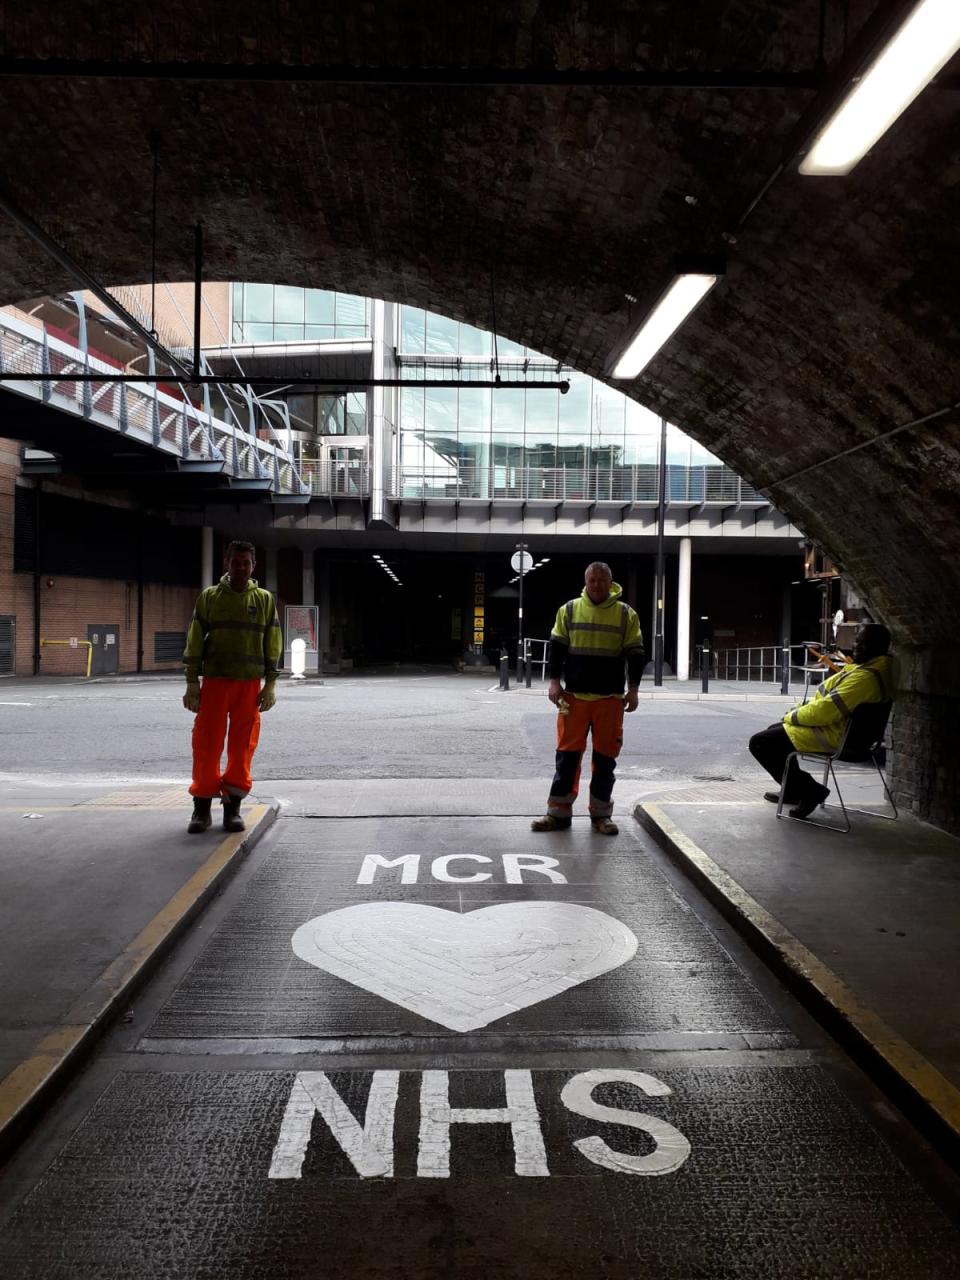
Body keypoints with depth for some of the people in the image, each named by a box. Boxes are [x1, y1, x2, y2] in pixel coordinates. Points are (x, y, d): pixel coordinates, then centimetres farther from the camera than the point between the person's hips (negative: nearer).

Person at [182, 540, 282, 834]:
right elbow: (195, 641, 4)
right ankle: (202, 807, 10)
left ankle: (233, 808, 12)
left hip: (250, 683, 1)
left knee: (242, 746, 2)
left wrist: (271, 683, 2)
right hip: (215, 680, -1)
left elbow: (273, 643, 8)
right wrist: (192, 682, -2)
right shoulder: (209, 597, 4)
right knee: (207, 744, -1)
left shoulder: (264, 599, 7)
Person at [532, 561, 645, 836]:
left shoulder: (626, 615, 4)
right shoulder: (569, 610, 6)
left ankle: (601, 814, 16)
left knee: (605, 757, 4)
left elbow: (635, 654, 5)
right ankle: (559, 812, 10)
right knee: (567, 754, 2)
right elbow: (556, 647, 7)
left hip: (610, 698, 0)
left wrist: (632, 689, -1)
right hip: (574, 695, 0)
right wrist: (554, 682, -3)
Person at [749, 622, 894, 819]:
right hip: (840, 727, 11)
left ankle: (810, 791, -2)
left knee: (759, 743, -9)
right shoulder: (880, 668, 7)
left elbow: (824, 711, -28)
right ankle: (793, 790, 31)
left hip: (832, 737, -11)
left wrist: (792, 716, -10)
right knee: (774, 731, 27)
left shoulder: (865, 677, -28)